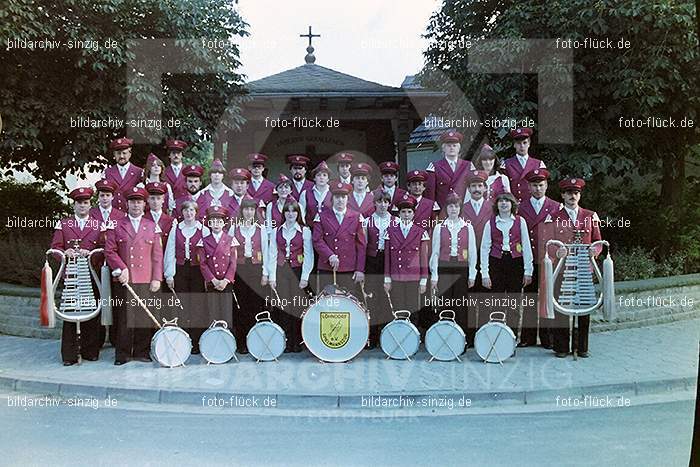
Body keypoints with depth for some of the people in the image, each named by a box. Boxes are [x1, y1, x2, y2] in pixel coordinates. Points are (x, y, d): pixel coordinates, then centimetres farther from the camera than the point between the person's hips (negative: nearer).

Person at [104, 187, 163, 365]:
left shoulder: (152, 226, 10)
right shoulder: (116, 225, 9)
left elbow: (157, 255, 7)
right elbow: (109, 251, 5)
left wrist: (157, 278, 0)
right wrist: (121, 269, -8)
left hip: (146, 281, 1)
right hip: (123, 280, -1)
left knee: (145, 316, 2)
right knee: (123, 317, 1)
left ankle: (142, 352, 13)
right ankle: (122, 354, 10)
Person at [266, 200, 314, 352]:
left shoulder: (305, 231, 2)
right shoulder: (276, 231, 9)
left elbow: (308, 255, -1)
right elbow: (272, 254, 7)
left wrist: (305, 277, -8)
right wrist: (271, 276, 0)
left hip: (298, 271, -2)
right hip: (281, 272, 2)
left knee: (297, 306, -4)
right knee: (282, 307, -2)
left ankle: (297, 342, 6)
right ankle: (285, 343, 6)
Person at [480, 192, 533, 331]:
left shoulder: (520, 221, 4)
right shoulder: (490, 223, 3)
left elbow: (526, 246, 4)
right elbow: (484, 248, 1)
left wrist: (528, 271, 0)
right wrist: (485, 273, -4)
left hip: (515, 264, 0)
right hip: (496, 264, 0)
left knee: (514, 304, 5)